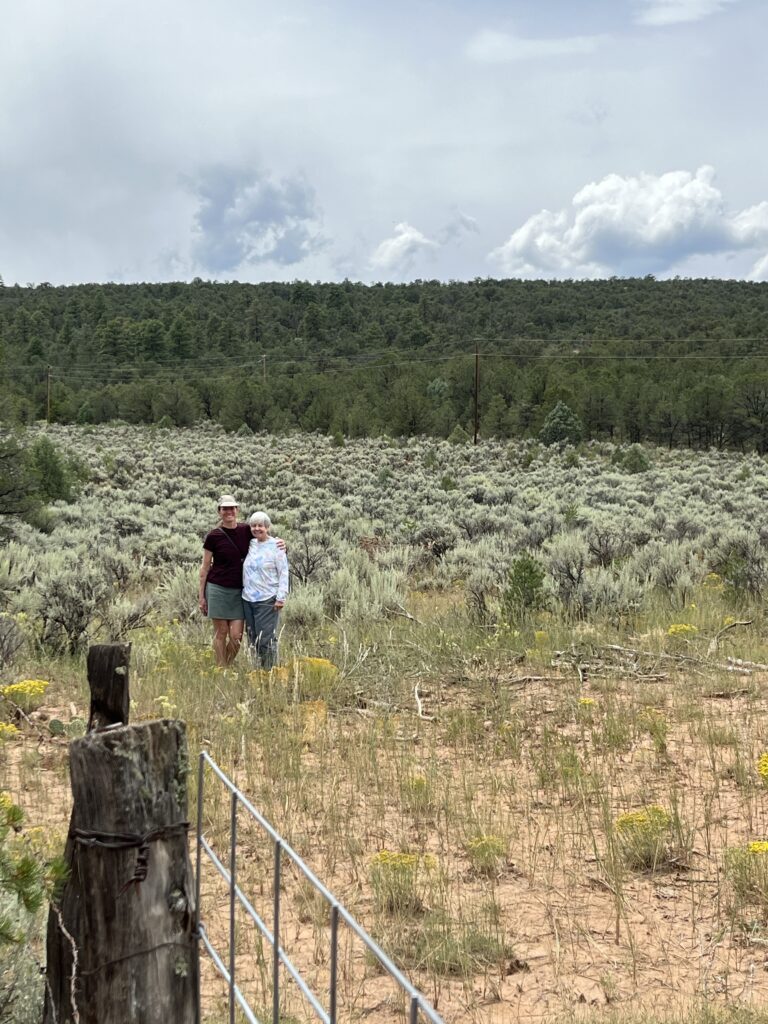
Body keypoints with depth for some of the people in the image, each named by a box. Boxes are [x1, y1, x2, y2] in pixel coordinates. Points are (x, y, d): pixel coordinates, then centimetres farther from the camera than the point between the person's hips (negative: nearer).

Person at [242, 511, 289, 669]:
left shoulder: (275, 546, -5)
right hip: (248, 599, 6)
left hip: (267, 600, -6)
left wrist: (281, 597, -11)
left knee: (266, 637, -7)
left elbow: (283, 573, -6)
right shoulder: (250, 545, 10)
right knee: (252, 637, 9)